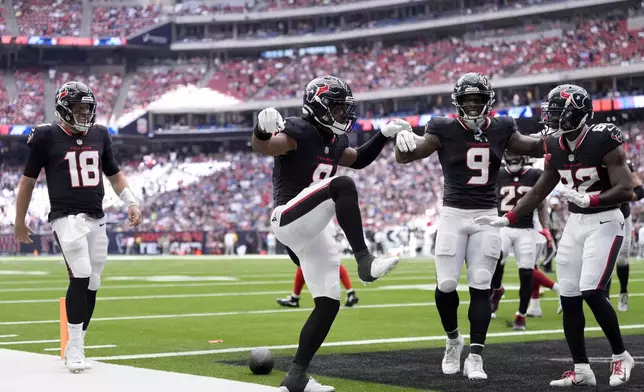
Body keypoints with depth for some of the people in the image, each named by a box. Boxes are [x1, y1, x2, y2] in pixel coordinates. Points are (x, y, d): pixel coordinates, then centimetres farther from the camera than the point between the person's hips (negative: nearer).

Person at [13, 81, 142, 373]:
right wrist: (19, 222, 8)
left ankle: (75, 348, 19)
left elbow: (114, 174, 22)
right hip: (67, 218, -6)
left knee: (91, 284, 6)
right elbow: (28, 181, 4)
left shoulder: (99, 135, 11)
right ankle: (74, 349, -11)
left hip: (96, 219, 6)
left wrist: (131, 203, 7)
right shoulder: (47, 138, -4)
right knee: (80, 277, -19)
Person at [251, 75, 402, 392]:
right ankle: (365, 262, -35)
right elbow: (262, 147, -29)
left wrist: (384, 135, 21)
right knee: (342, 186, -31)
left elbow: (359, 160, 32)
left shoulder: (333, 141, 14)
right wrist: (262, 131, -52)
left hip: (316, 232, 9)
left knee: (328, 303, 5)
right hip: (289, 219, -9)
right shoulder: (298, 132, -12)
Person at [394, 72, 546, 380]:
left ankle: (475, 357, 1)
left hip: (486, 217, 2)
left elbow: (535, 149, 21)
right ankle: (454, 340, 21)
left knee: (480, 287, -3)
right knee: (446, 285, -6)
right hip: (453, 215, -1)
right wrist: (403, 138, -35)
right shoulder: (445, 129, -4)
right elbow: (405, 157, -13)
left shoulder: (500, 129, 5)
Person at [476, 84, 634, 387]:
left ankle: (621, 356, 3)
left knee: (592, 292, -17)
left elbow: (626, 190, -21)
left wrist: (588, 199, -34)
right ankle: (581, 369, 11)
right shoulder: (556, 147, 3)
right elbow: (539, 192, 13)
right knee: (569, 298, 2)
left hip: (604, 222, -7)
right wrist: (506, 220, 7)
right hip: (574, 223, 7)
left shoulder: (604, 142, -17)